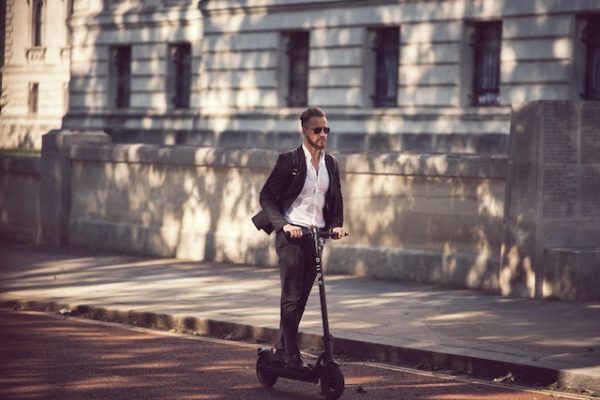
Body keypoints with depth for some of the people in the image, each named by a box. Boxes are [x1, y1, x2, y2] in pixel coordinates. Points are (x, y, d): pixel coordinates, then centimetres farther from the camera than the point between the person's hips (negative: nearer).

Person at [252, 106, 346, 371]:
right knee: (291, 298, -6)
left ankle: (281, 350, 21)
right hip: (291, 235, -6)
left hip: (316, 236, 6)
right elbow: (267, 196, -7)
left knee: (301, 299, 10)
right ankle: (292, 356, -4)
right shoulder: (290, 161, -7)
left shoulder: (330, 163, 10)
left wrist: (337, 224, 1)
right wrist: (284, 224, -19)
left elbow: (336, 199, 19)